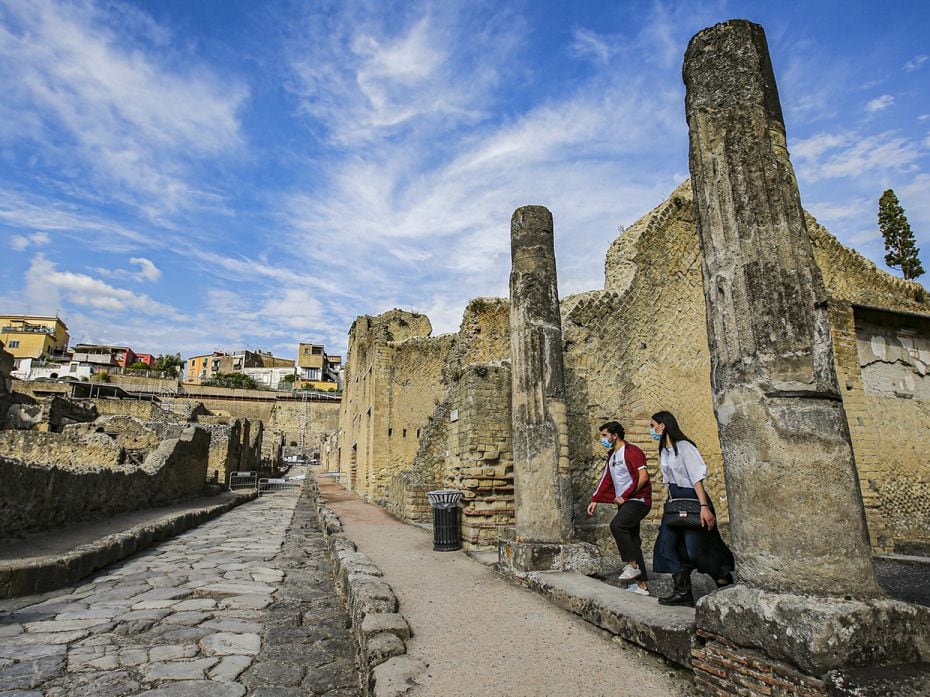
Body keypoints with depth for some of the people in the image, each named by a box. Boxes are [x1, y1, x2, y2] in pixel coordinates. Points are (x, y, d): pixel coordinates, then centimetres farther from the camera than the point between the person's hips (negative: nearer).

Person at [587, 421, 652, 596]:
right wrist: (595, 500, 13)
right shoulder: (612, 455, 16)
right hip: (624, 503, 9)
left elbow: (643, 477, -20)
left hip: (638, 500, -9)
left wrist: (625, 496, -17)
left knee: (616, 525, -28)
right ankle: (642, 584, 14)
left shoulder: (631, 452, -12)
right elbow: (606, 480, 20)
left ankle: (632, 565, -14)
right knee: (631, 541, 8)